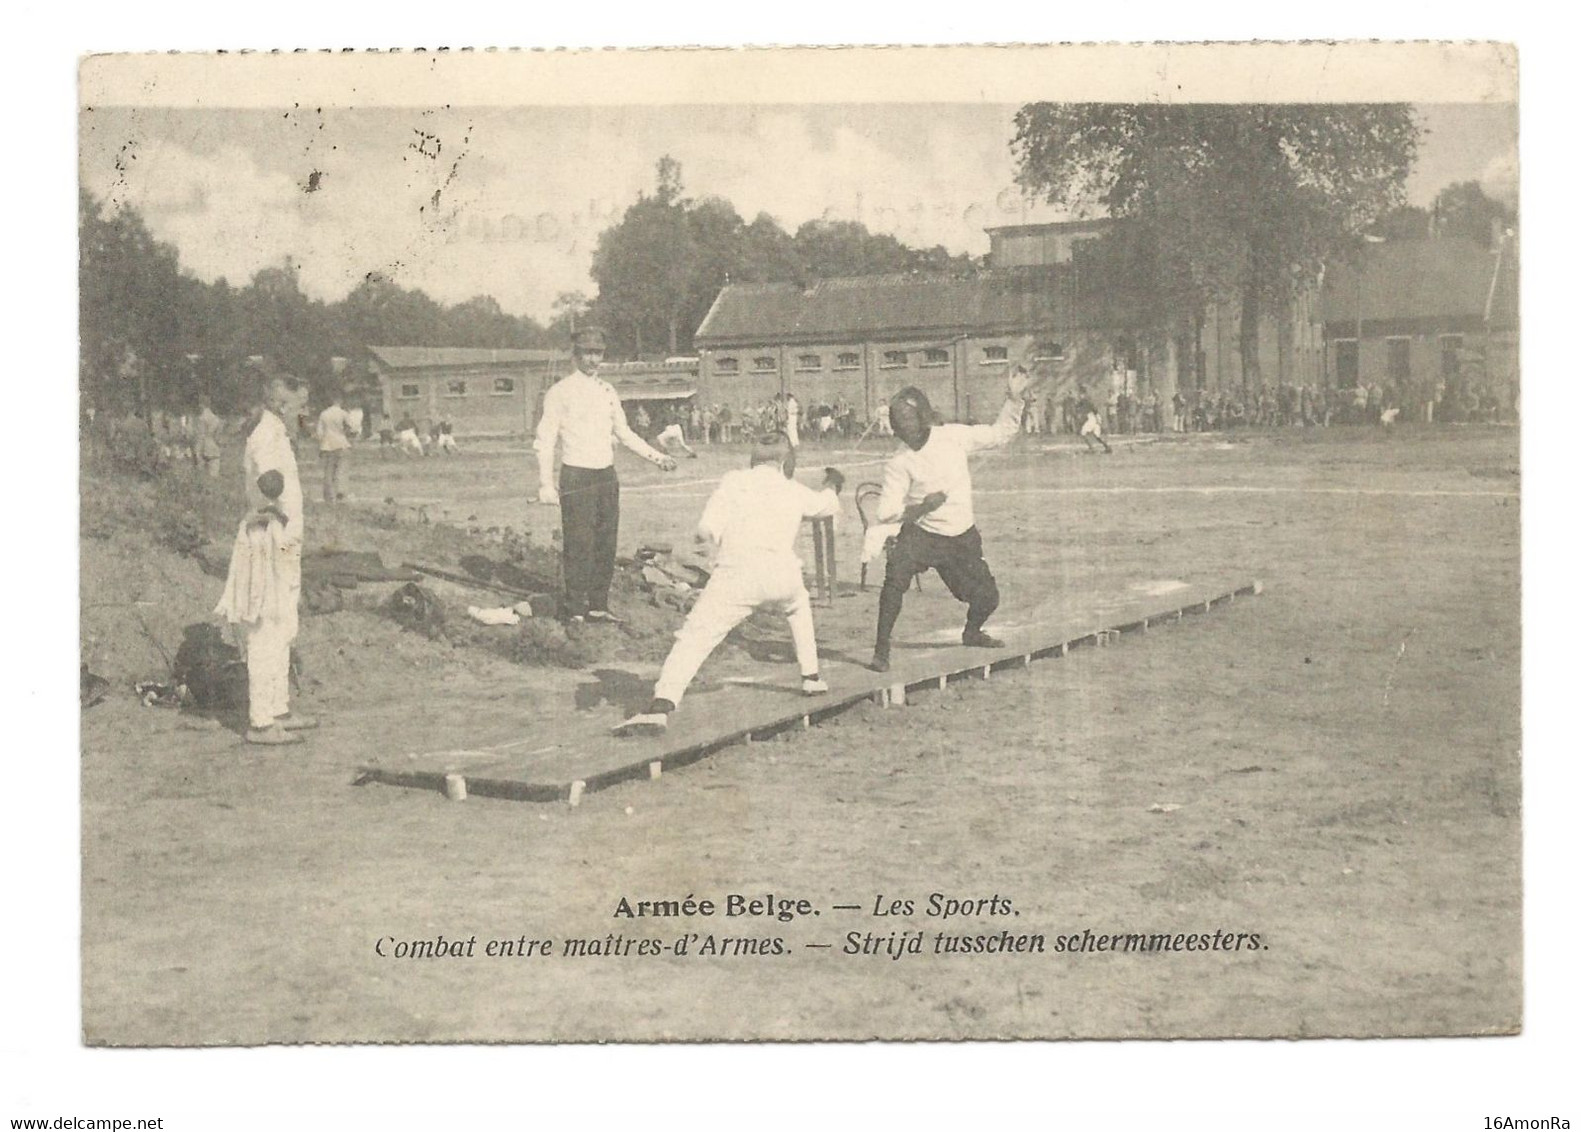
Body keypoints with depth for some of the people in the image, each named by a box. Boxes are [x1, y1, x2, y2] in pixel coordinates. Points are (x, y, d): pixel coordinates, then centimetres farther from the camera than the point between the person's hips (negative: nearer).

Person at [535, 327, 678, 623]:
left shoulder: (607, 390, 13)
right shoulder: (560, 392, -4)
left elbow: (624, 433, 21)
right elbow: (544, 441, -7)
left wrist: (657, 457, 13)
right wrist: (546, 484, -16)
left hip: (606, 476, 6)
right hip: (577, 478, -6)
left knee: (606, 545, 7)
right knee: (578, 546, -6)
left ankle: (598, 606, 15)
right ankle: (576, 610, 2)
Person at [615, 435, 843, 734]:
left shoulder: (734, 481, 10)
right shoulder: (795, 491, 19)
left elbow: (706, 529, 0)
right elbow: (828, 506, 41)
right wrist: (832, 485, 63)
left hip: (736, 573, -3)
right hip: (782, 574, 3)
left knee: (694, 638, -9)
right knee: (799, 607, 37)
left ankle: (660, 707, -29)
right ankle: (811, 678, 39)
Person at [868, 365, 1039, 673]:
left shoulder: (953, 436, -6)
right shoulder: (899, 462, -11)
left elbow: (1001, 433, 4)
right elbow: (886, 513, -13)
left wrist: (1014, 399, -7)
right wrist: (922, 507, -26)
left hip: (962, 537, 3)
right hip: (921, 534, -3)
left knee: (987, 597, 7)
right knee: (895, 579, -29)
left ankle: (971, 632, 43)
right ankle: (881, 651, -17)